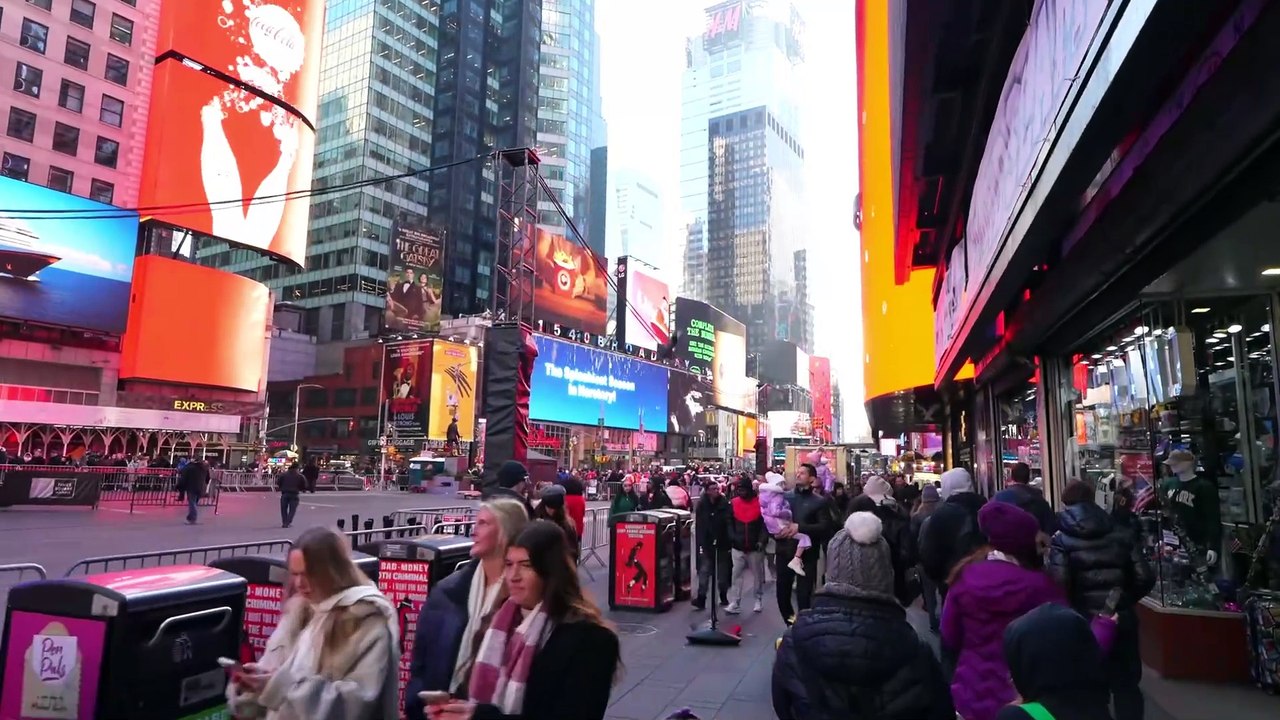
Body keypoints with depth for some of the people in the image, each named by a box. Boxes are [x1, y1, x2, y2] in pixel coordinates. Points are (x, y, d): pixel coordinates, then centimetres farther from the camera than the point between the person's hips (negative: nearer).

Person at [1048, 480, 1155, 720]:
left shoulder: (1061, 538, -9)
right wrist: (1125, 601, 14)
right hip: (1121, 620, 3)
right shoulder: (1121, 533, 2)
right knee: (1126, 684, 18)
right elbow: (1145, 579, -3)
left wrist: (1072, 610, -1)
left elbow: (1059, 584, -21)